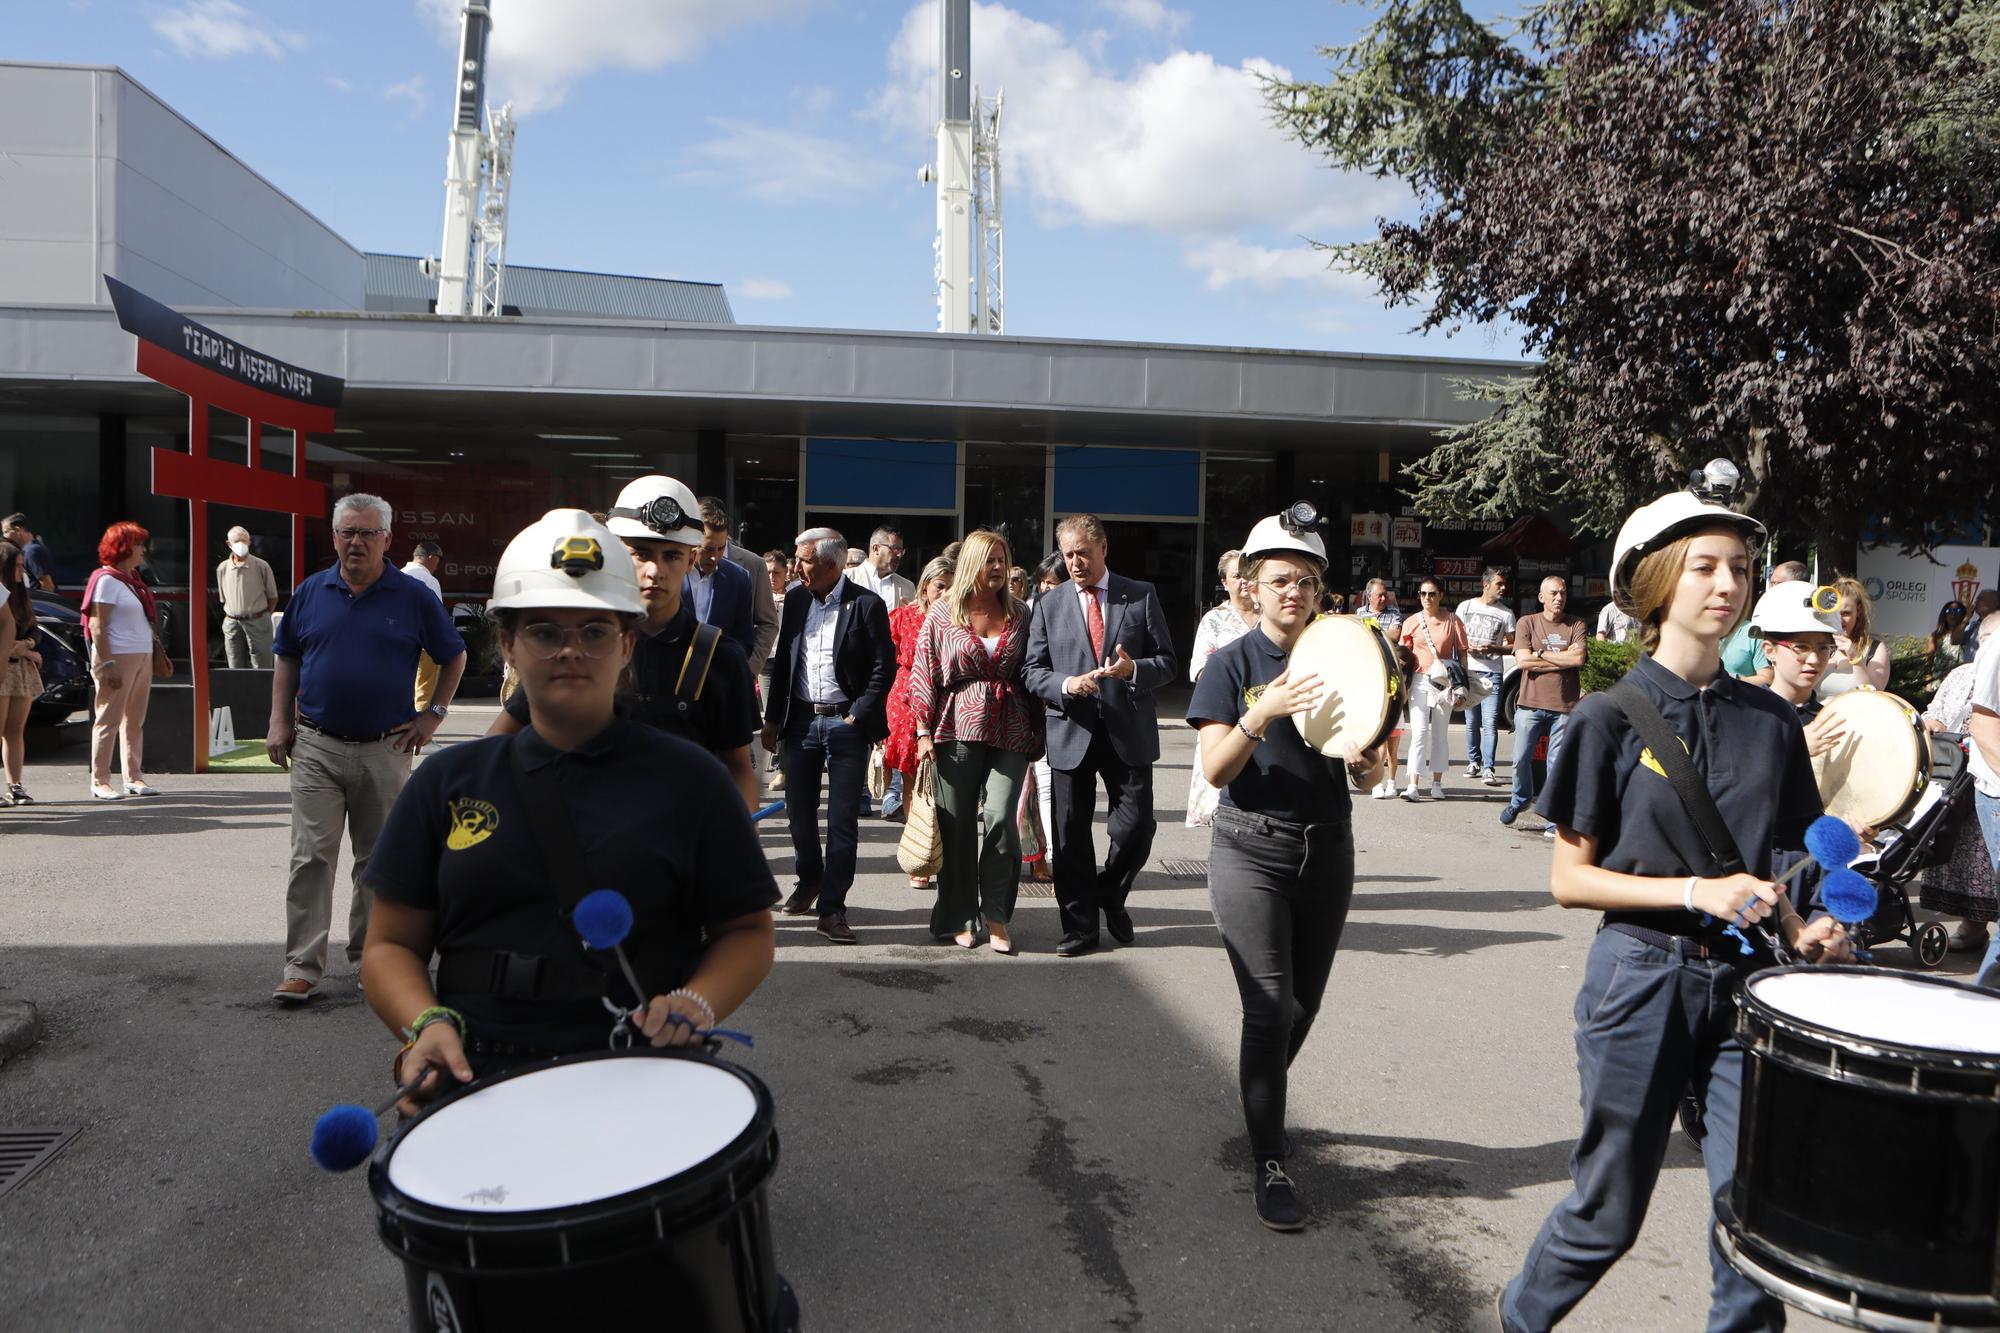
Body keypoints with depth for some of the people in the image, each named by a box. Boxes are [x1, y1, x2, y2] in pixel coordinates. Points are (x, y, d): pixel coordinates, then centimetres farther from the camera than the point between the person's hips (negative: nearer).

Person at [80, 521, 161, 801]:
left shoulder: (132, 579, 17)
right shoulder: (107, 579, -8)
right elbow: (96, 625, -14)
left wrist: (156, 654, 15)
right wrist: (107, 664, -19)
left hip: (142, 657, 8)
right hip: (118, 657, -8)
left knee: (135, 720, 10)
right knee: (109, 720, -4)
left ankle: (134, 778, 14)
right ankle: (100, 781, 2)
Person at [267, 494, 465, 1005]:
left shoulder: (414, 597, 0)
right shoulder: (311, 592, 5)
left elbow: (453, 656, 9)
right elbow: (285, 656, 15)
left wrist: (434, 714, 2)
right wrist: (279, 721, 6)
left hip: (386, 750, 0)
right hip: (316, 748, 1)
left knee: (379, 860, 10)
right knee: (310, 858, -3)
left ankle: (369, 953, 26)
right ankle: (302, 967, 1)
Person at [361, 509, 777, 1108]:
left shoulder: (688, 779, 5)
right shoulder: (449, 781, 12)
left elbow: (748, 931, 11)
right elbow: (391, 944, 14)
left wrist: (697, 1003, -8)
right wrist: (427, 1024, -5)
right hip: (477, 1078, 2)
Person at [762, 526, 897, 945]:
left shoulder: (867, 604, -8)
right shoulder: (795, 600, 7)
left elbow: (884, 666, -6)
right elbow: (782, 661, 12)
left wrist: (858, 715, -11)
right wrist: (772, 718, 9)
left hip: (846, 725, -4)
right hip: (801, 719, 5)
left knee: (843, 820, -1)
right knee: (799, 811, 13)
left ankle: (832, 908, 6)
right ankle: (809, 878, 37)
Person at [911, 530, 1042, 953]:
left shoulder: (1018, 613, 10)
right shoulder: (943, 612, 4)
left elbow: (1031, 672, 13)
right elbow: (923, 673, 3)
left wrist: (1038, 728, 10)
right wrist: (924, 731, -3)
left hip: (1010, 731, 1)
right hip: (958, 728, -1)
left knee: (1001, 819, -10)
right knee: (958, 825, 4)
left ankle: (996, 916, 4)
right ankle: (961, 917, 16)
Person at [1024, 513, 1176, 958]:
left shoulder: (1141, 596, 4)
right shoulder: (1049, 605, 7)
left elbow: (1166, 662, 3)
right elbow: (1033, 672, 5)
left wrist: (1134, 669, -18)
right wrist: (1066, 684, -15)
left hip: (1129, 733, -1)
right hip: (1071, 733, 1)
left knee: (1136, 827, -1)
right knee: (1071, 834, 5)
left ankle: (1110, 895, 28)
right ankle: (1080, 925, 17)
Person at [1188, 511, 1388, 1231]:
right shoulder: (1234, 664, -4)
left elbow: (1371, 773, 6)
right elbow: (1215, 770, -12)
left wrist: (1363, 760, -17)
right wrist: (1262, 713, -27)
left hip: (1326, 849, 4)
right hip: (1252, 851, -4)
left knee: (1304, 1003, 15)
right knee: (1270, 1008, -8)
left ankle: (1263, 1097, 43)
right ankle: (1269, 1162, 5)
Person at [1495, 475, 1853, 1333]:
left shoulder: (1771, 722, 5)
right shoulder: (1611, 717, -8)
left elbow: (1776, 866, 14)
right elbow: (1569, 878, -8)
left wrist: (1799, 931, -6)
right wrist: (1694, 892, -19)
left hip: (1743, 981, 4)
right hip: (1642, 978, -4)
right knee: (1610, 1210, 9)